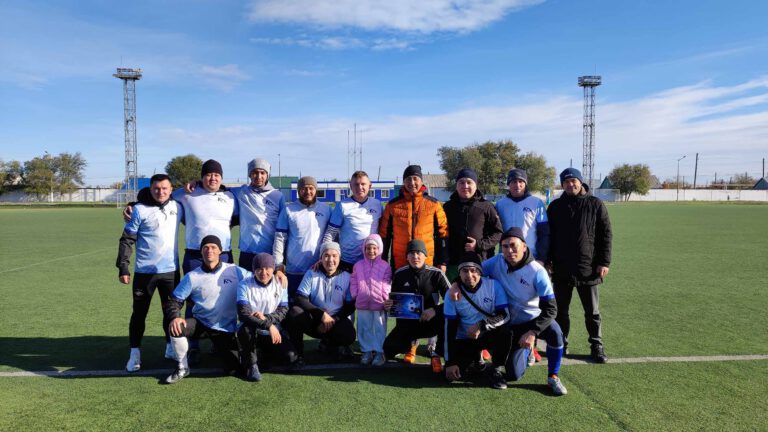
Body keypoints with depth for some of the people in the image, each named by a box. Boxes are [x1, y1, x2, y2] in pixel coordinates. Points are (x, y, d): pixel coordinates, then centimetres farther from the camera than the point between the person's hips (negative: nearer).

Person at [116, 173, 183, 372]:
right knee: (139, 313, 5)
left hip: (171, 270, 3)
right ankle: (135, 353, 17)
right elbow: (127, 240, -5)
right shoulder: (140, 209, -7)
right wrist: (123, 267, -10)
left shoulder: (177, 207, 2)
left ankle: (171, 347, 29)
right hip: (145, 271, -3)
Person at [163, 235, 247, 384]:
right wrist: (174, 317, -24)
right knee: (176, 328, -30)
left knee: (233, 369, -7)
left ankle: (220, 348, 30)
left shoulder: (234, 271, -6)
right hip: (201, 324, 0)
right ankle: (182, 368, -4)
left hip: (226, 329, 0)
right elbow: (174, 300, -4)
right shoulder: (192, 277, -4)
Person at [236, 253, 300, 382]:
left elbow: (283, 311, -5)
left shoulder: (280, 284, -2)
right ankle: (251, 366, -13)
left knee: (291, 357, -19)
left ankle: (266, 354, 14)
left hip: (273, 331, 2)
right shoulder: (245, 285, -10)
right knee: (246, 328, -37)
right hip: (252, 331, -2)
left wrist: (266, 318, -25)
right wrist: (268, 325, -32)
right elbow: (243, 314, -22)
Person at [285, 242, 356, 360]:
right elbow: (300, 299, -12)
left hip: (336, 320, 1)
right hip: (314, 319, 0)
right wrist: (322, 314, -21)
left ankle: (329, 343, 9)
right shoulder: (311, 274, -3)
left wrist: (334, 320, -15)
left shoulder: (347, 277, -1)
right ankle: (297, 351, -7)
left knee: (348, 335, -30)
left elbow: (350, 306, -1)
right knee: (294, 312, -29)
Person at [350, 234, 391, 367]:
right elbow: (354, 283, 8)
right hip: (362, 303, 2)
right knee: (364, 328, 10)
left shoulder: (385, 266, 1)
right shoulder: (358, 265, 7)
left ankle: (379, 352, 12)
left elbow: (387, 284, 0)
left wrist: (385, 297, -9)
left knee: (380, 329, 3)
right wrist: (355, 295, -1)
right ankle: (367, 351, 21)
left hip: (379, 303, -2)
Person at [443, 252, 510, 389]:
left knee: (504, 332, -33)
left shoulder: (494, 285, -15)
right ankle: (475, 357, 18)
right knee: (452, 374, -17)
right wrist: (450, 362, -14)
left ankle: (495, 370, -6)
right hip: (464, 340, 1)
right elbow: (450, 328, -11)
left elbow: (504, 315, -19)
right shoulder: (453, 293, -12)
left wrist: (482, 325, -36)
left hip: (489, 335, -1)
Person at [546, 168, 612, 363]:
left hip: (588, 268, -2)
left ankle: (596, 346, 20)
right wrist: (547, 260, 2)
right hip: (561, 268, 2)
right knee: (561, 310, 10)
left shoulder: (595, 204, 0)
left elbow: (606, 235, 0)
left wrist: (604, 262, -6)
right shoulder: (555, 206, 5)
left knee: (592, 312, 8)